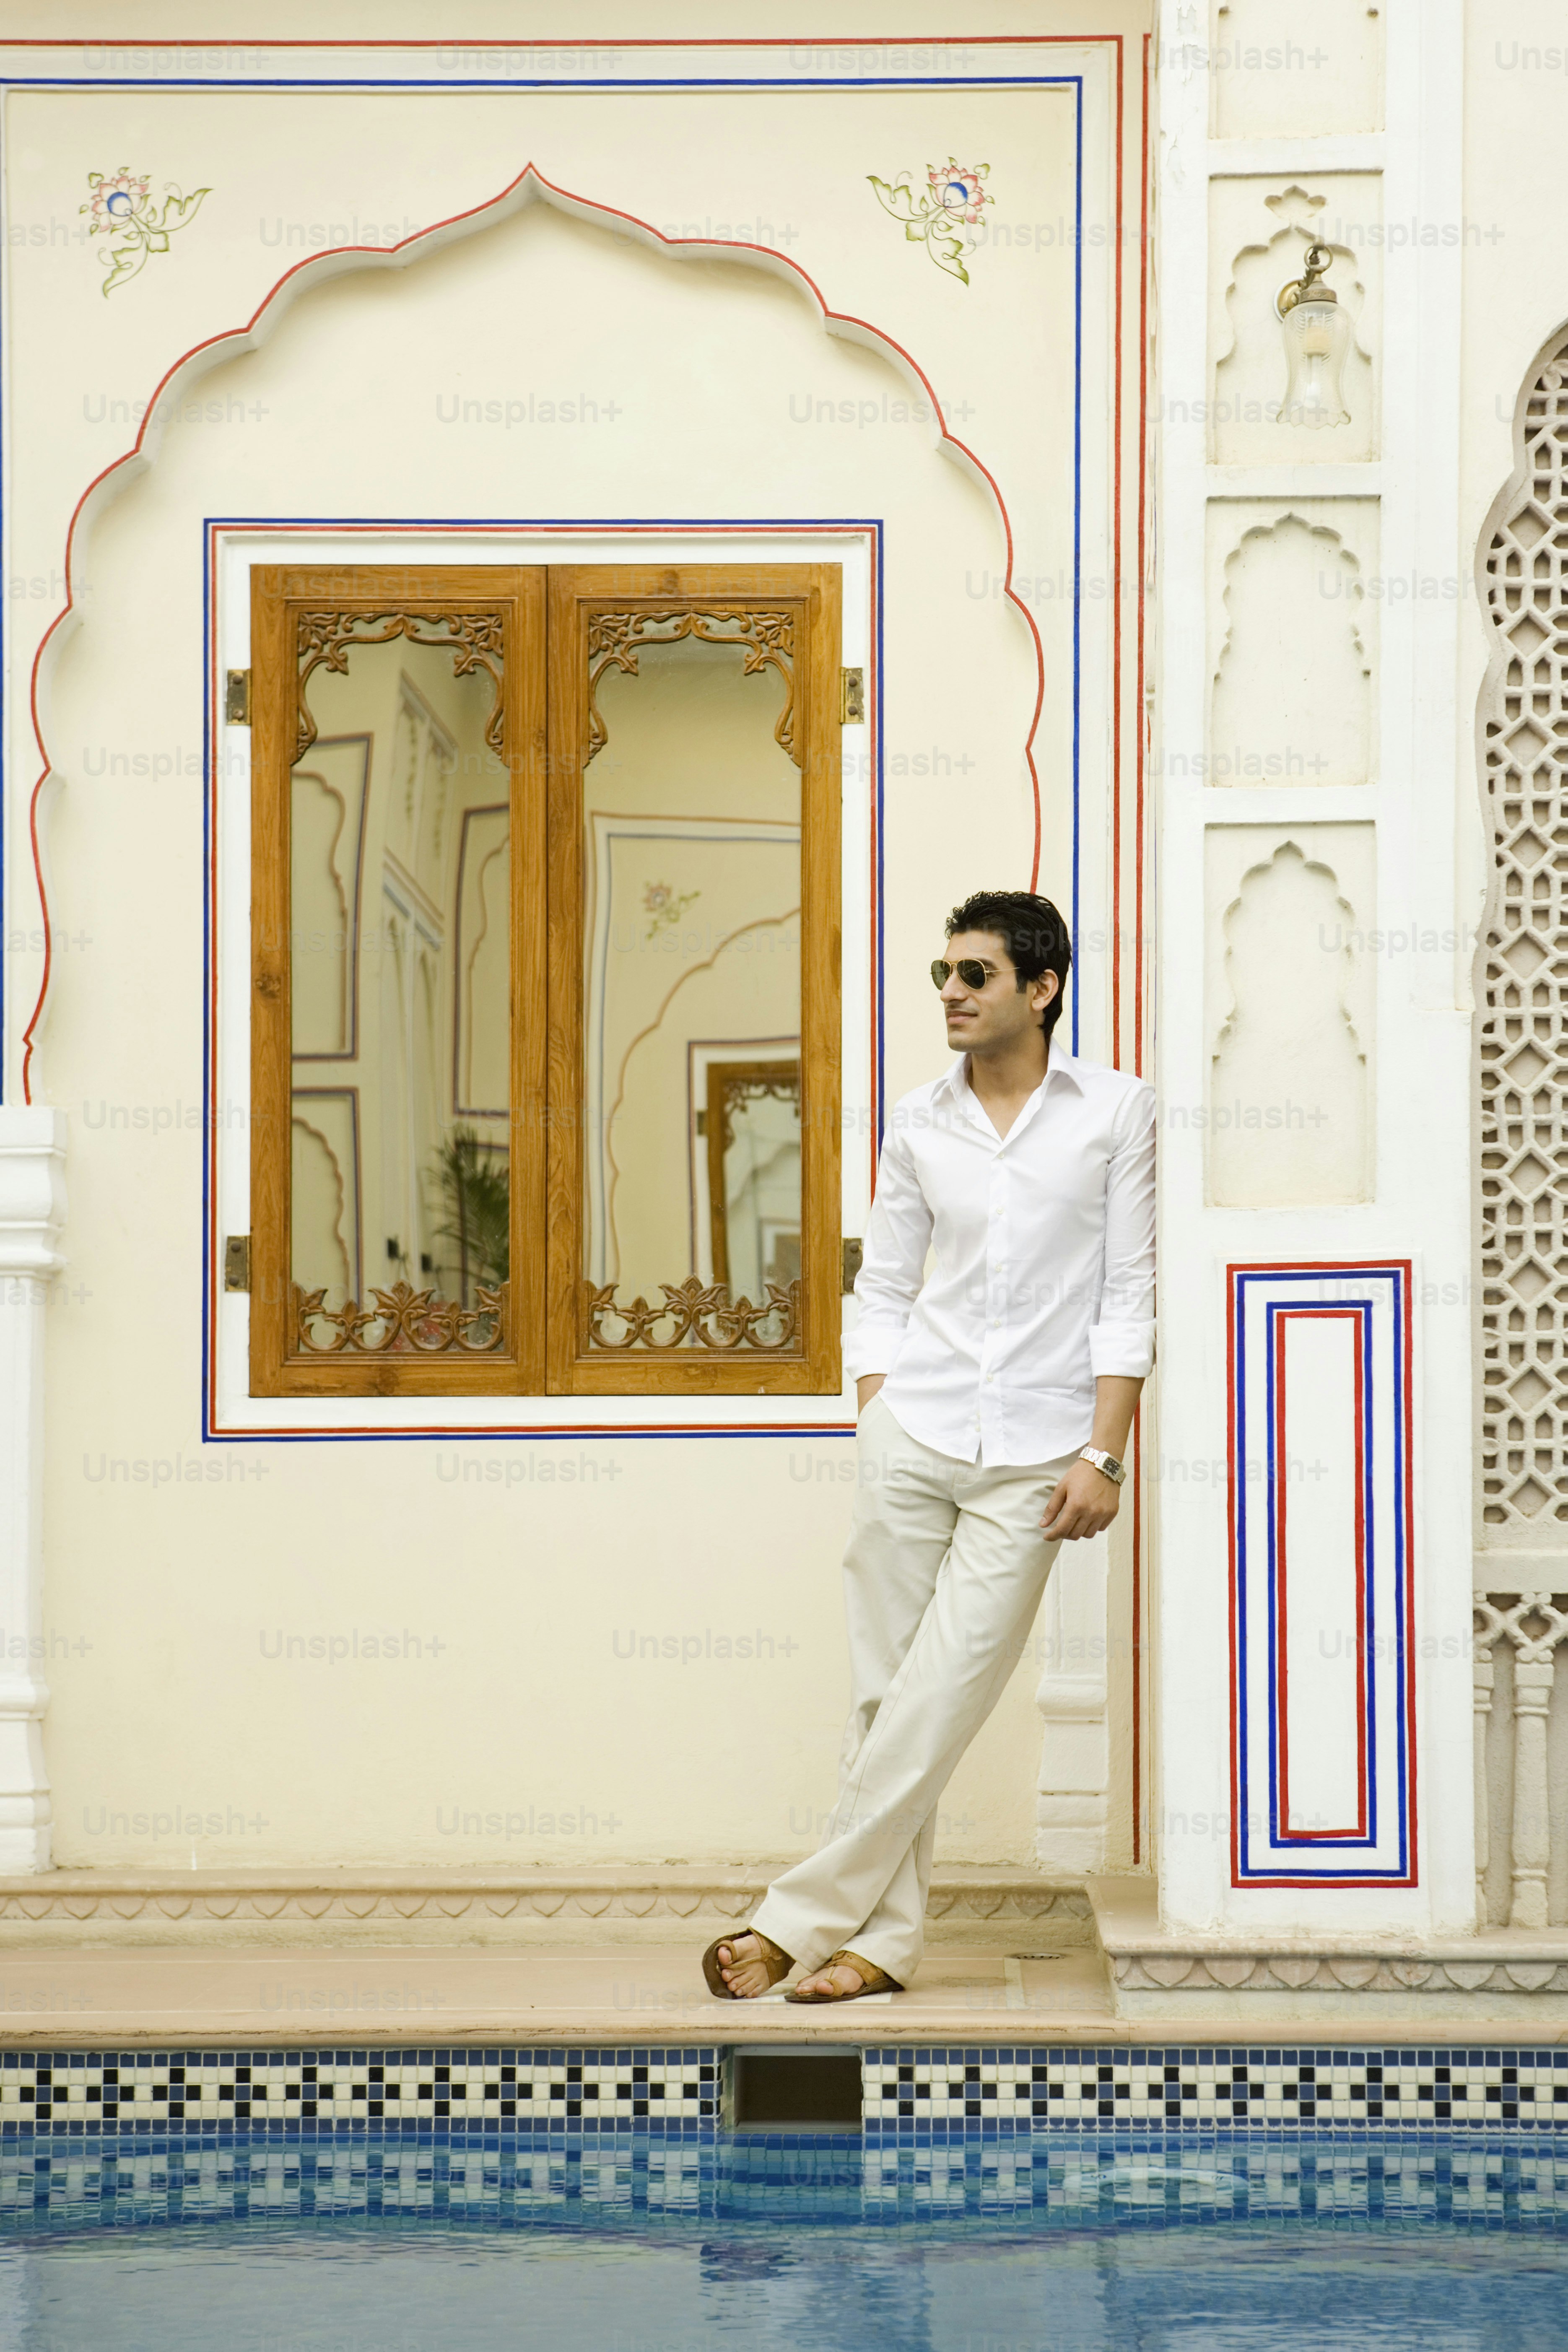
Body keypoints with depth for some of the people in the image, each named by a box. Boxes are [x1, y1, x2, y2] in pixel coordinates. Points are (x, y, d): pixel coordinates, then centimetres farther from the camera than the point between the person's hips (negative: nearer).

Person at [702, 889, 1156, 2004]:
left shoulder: (1115, 1110, 0)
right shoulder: (921, 1123, 8)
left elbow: (1128, 1294, -1)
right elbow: (884, 1287, 14)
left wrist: (1102, 1453, -7)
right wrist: (875, 1421, 3)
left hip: (1032, 1460, -3)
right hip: (913, 1437, 3)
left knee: (938, 1703, -6)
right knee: (885, 1692, 3)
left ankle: (801, 1919, -1)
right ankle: (886, 1934, 9)